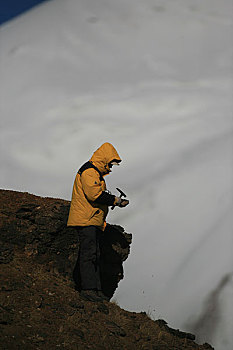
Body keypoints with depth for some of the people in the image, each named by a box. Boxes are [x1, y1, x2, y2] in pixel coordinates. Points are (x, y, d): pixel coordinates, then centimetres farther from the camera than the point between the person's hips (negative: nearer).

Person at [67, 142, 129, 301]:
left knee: (95, 255, 7)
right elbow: (94, 194, -21)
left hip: (95, 221, 11)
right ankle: (88, 288, -13)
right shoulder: (89, 171, -10)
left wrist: (114, 200, 9)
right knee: (89, 253, -12)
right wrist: (116, 200, -14)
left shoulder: (97, 173, 24)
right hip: (86, 220, -11)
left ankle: (95, 289, 8)